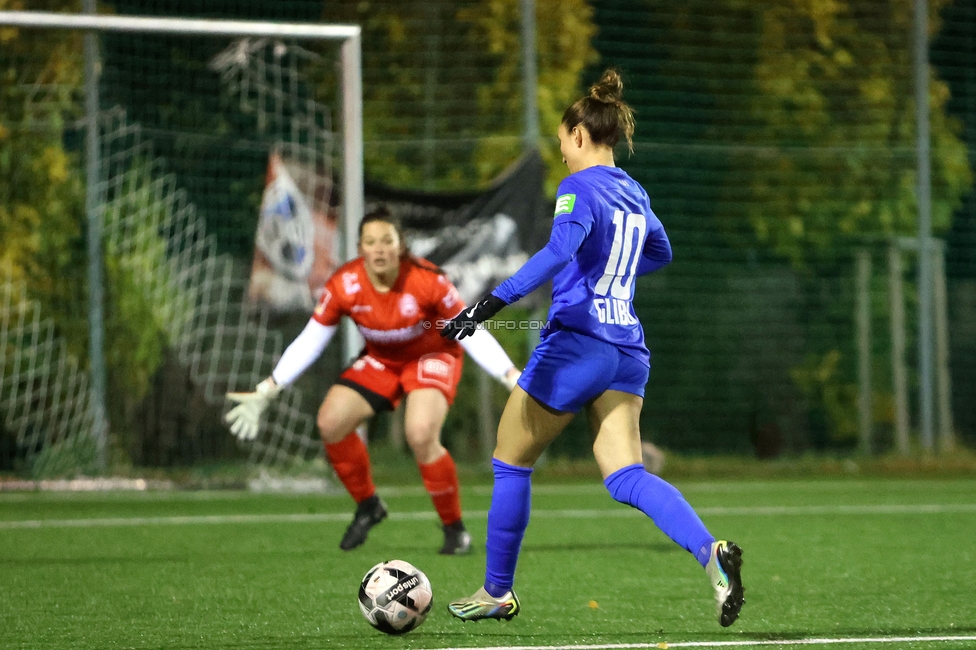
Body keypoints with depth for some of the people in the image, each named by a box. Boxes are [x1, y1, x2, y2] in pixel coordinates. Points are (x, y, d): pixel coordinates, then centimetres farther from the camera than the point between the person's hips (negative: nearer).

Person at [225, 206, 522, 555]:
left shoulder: (427, 280, -29)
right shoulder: (344, 285, -21)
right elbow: (309, 341, -10)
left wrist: (513, 378, -27)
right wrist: (265, 392, -12)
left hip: (433, 356, -4)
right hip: (381, 359, 4)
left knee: (421, 435, -29)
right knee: (330, 422, -14)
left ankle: (455, 530, -9)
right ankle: (367, 506, 11)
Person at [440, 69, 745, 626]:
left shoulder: (579, 188, -9)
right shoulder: (634, 193, 15)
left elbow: (558, 252, -28)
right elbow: (660, 252, 34)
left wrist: (490, 304, -35)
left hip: (576, 344, -7)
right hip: (628, 348, 7)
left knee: (511, 462, 10)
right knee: (626, 476, -2)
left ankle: (497, 592, 20)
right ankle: (711, 552, -27)